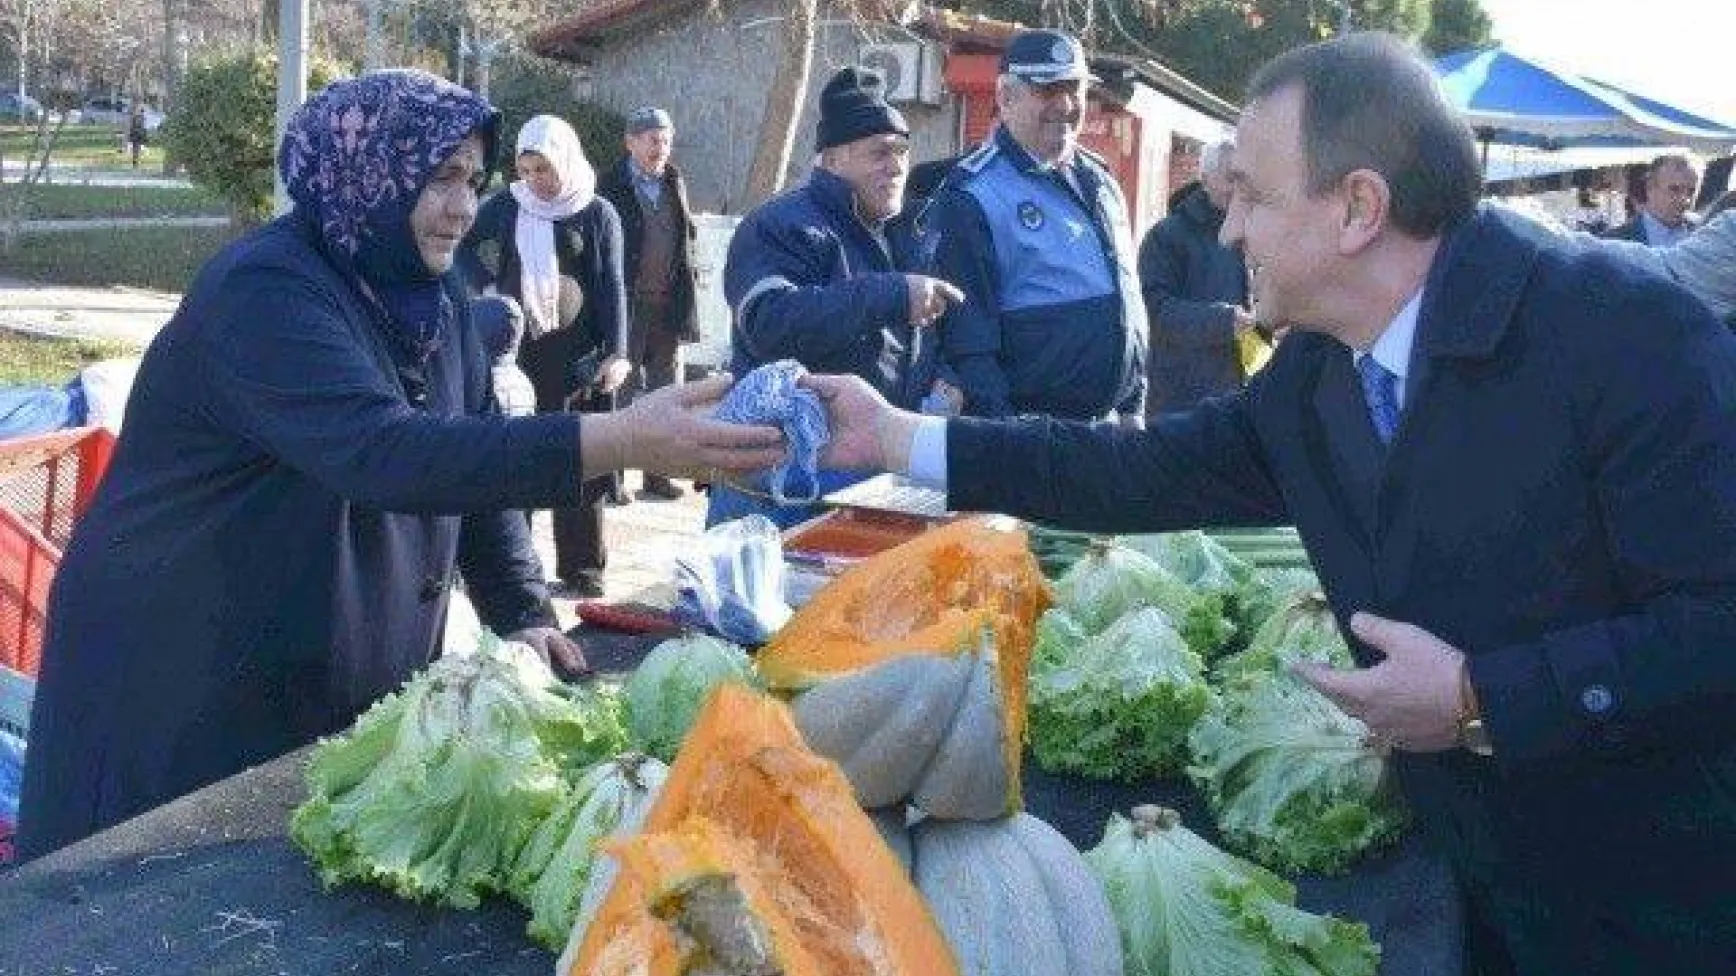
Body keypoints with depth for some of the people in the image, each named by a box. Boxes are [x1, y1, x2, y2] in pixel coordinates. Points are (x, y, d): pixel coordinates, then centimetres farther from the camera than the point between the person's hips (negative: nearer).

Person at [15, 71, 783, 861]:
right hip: (184, 690, -7)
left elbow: (476, 452, 7)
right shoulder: (264, 291, -22)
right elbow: (384, 452, -36)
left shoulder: (431, 298, 4)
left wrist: (521, 615, -8)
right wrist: (618, 441, -44)